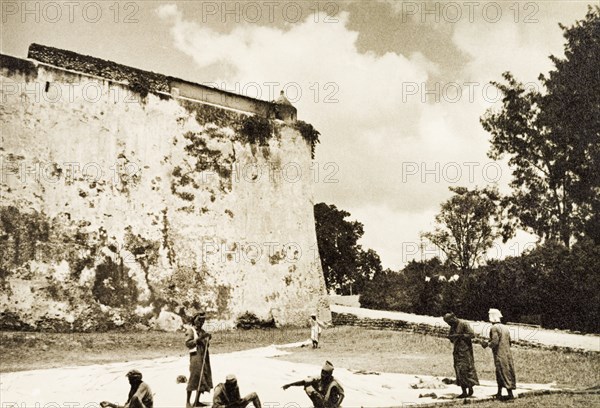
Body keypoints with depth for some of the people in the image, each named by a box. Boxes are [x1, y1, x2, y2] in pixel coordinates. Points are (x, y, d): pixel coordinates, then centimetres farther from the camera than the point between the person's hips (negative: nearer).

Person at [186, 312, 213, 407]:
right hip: (195, 356, -7)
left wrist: (208, 339, 4)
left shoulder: (202, 331, 19)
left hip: (204, 357, 7)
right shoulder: (190, 331, -2)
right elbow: (188, 343, -13)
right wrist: (199, 338, -20)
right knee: (194, 378, -9)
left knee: (203, 379, 5)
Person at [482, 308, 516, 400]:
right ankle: (499, 394, 22)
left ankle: (510, 394, -2)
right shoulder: (505, 328, 11)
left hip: (499, 355, -8)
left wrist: (487, 344, -2)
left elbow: (495, 342, -21)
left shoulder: (494, 328, -12)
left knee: (504, 375, -2)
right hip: (507, 354, 8)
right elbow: (509, 342, 15)